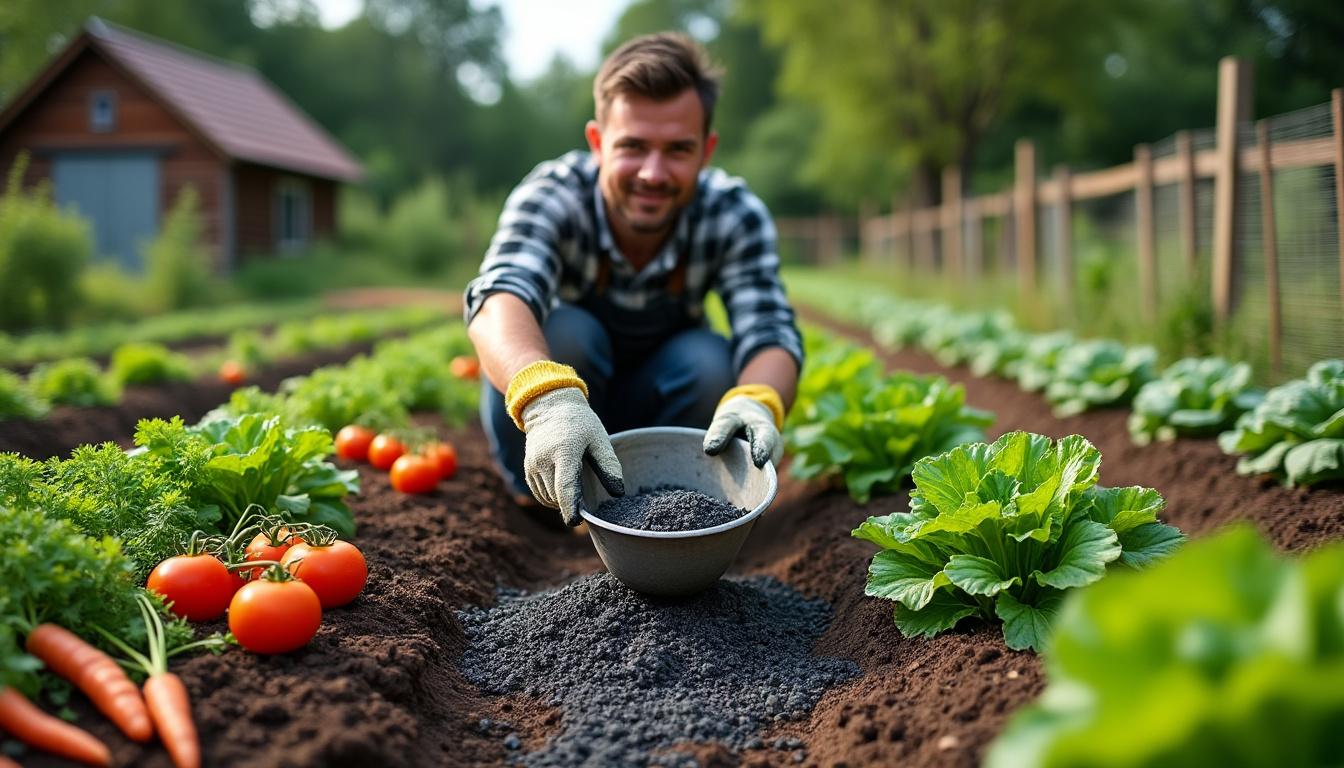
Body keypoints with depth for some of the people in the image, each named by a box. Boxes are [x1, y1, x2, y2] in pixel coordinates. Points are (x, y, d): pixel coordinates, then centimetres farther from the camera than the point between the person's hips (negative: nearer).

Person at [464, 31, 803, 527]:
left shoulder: (733, 214, -19)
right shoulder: (552, 195, -26)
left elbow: (770, 331, -31)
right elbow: (498, 296, -45)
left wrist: (756, 402, -56)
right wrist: (547, 398, -67)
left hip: (649, 409, 2)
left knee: (708, 360, -28)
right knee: (564, 331, -32)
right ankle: (538, 492, -7)